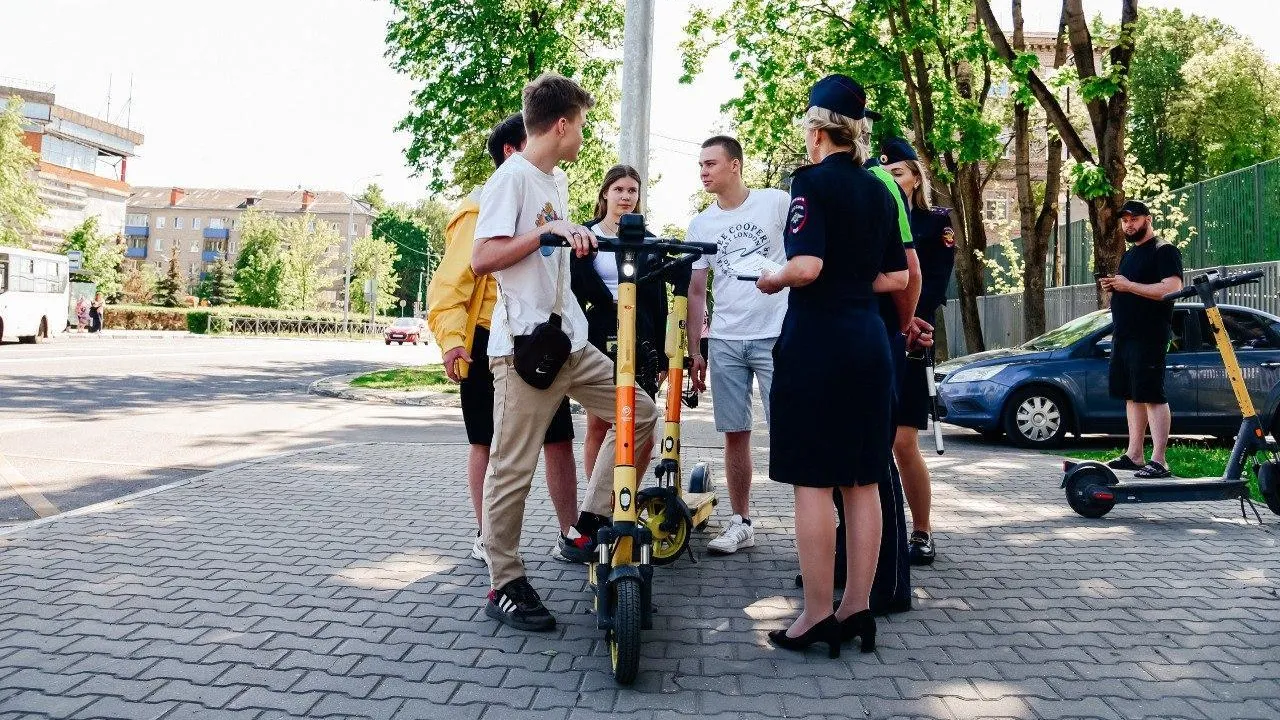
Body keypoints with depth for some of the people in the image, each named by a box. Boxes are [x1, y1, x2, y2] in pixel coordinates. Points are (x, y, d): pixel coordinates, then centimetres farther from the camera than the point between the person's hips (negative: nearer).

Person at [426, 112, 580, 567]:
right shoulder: (481, 208, -6)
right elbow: (451, 279, -13)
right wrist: (451, 338, -25)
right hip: (490, 343, -6)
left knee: (559, 438, 4)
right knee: (487, 442, 6)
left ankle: (569, 535, 12)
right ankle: (486, 537, 19)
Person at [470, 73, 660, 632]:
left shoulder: (557, 180, 18)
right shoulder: (512, 177, -9)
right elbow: (481, 258, -17)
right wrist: (547, 231, -21)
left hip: (569, 338, 9)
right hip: (523, 343, -9)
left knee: (640, 412, 7)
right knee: (513, 467, -2)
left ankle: (589, 527, 14)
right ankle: (504, 585, 11)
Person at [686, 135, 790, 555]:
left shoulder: (776, 202, -1)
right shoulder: (701, 224, 10)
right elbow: (696, 290, 12)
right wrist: (694, 351, 8)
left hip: (776, 336, -4)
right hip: (725, 342, 4)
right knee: (735, 434, 6)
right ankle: (741, 523, 16)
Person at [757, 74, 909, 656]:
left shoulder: (813, 181, -8)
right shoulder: (880, 191, 13)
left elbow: (806, 266, -20)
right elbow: (896, 277, 14)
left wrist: (770, 281, -2)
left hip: (816, 340, -7)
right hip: (869, 340, 7)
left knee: (812, 481, -1)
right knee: (862, 481, 9)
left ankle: (818, 614, 4)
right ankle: (858, 607, 16)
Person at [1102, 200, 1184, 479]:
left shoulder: (1164, 250, -6)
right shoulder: (1129, 254, 22)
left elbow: (1172, 289, -19)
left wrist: (1129, 285, -19)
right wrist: (1113, 286, 8)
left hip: (1149, 337, -9)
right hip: (1123, 335, 9)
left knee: (1152, 396, -10)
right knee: (1131, 395, 10)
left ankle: (1159, 461, -10)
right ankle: (1134, 455, 15)